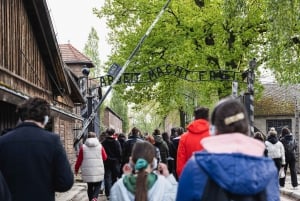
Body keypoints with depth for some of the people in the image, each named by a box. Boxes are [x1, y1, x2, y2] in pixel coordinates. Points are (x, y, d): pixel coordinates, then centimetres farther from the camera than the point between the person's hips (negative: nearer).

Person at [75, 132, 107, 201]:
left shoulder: (83, 147, 0)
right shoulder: (100, 146, 1)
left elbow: (79, 159, 3)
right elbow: (105, 157, 7)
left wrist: (76, 169, 16)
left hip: (87, 171, 1)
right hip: (98, 171, -1)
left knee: (90, 186, 14)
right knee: (97, 185, 7)